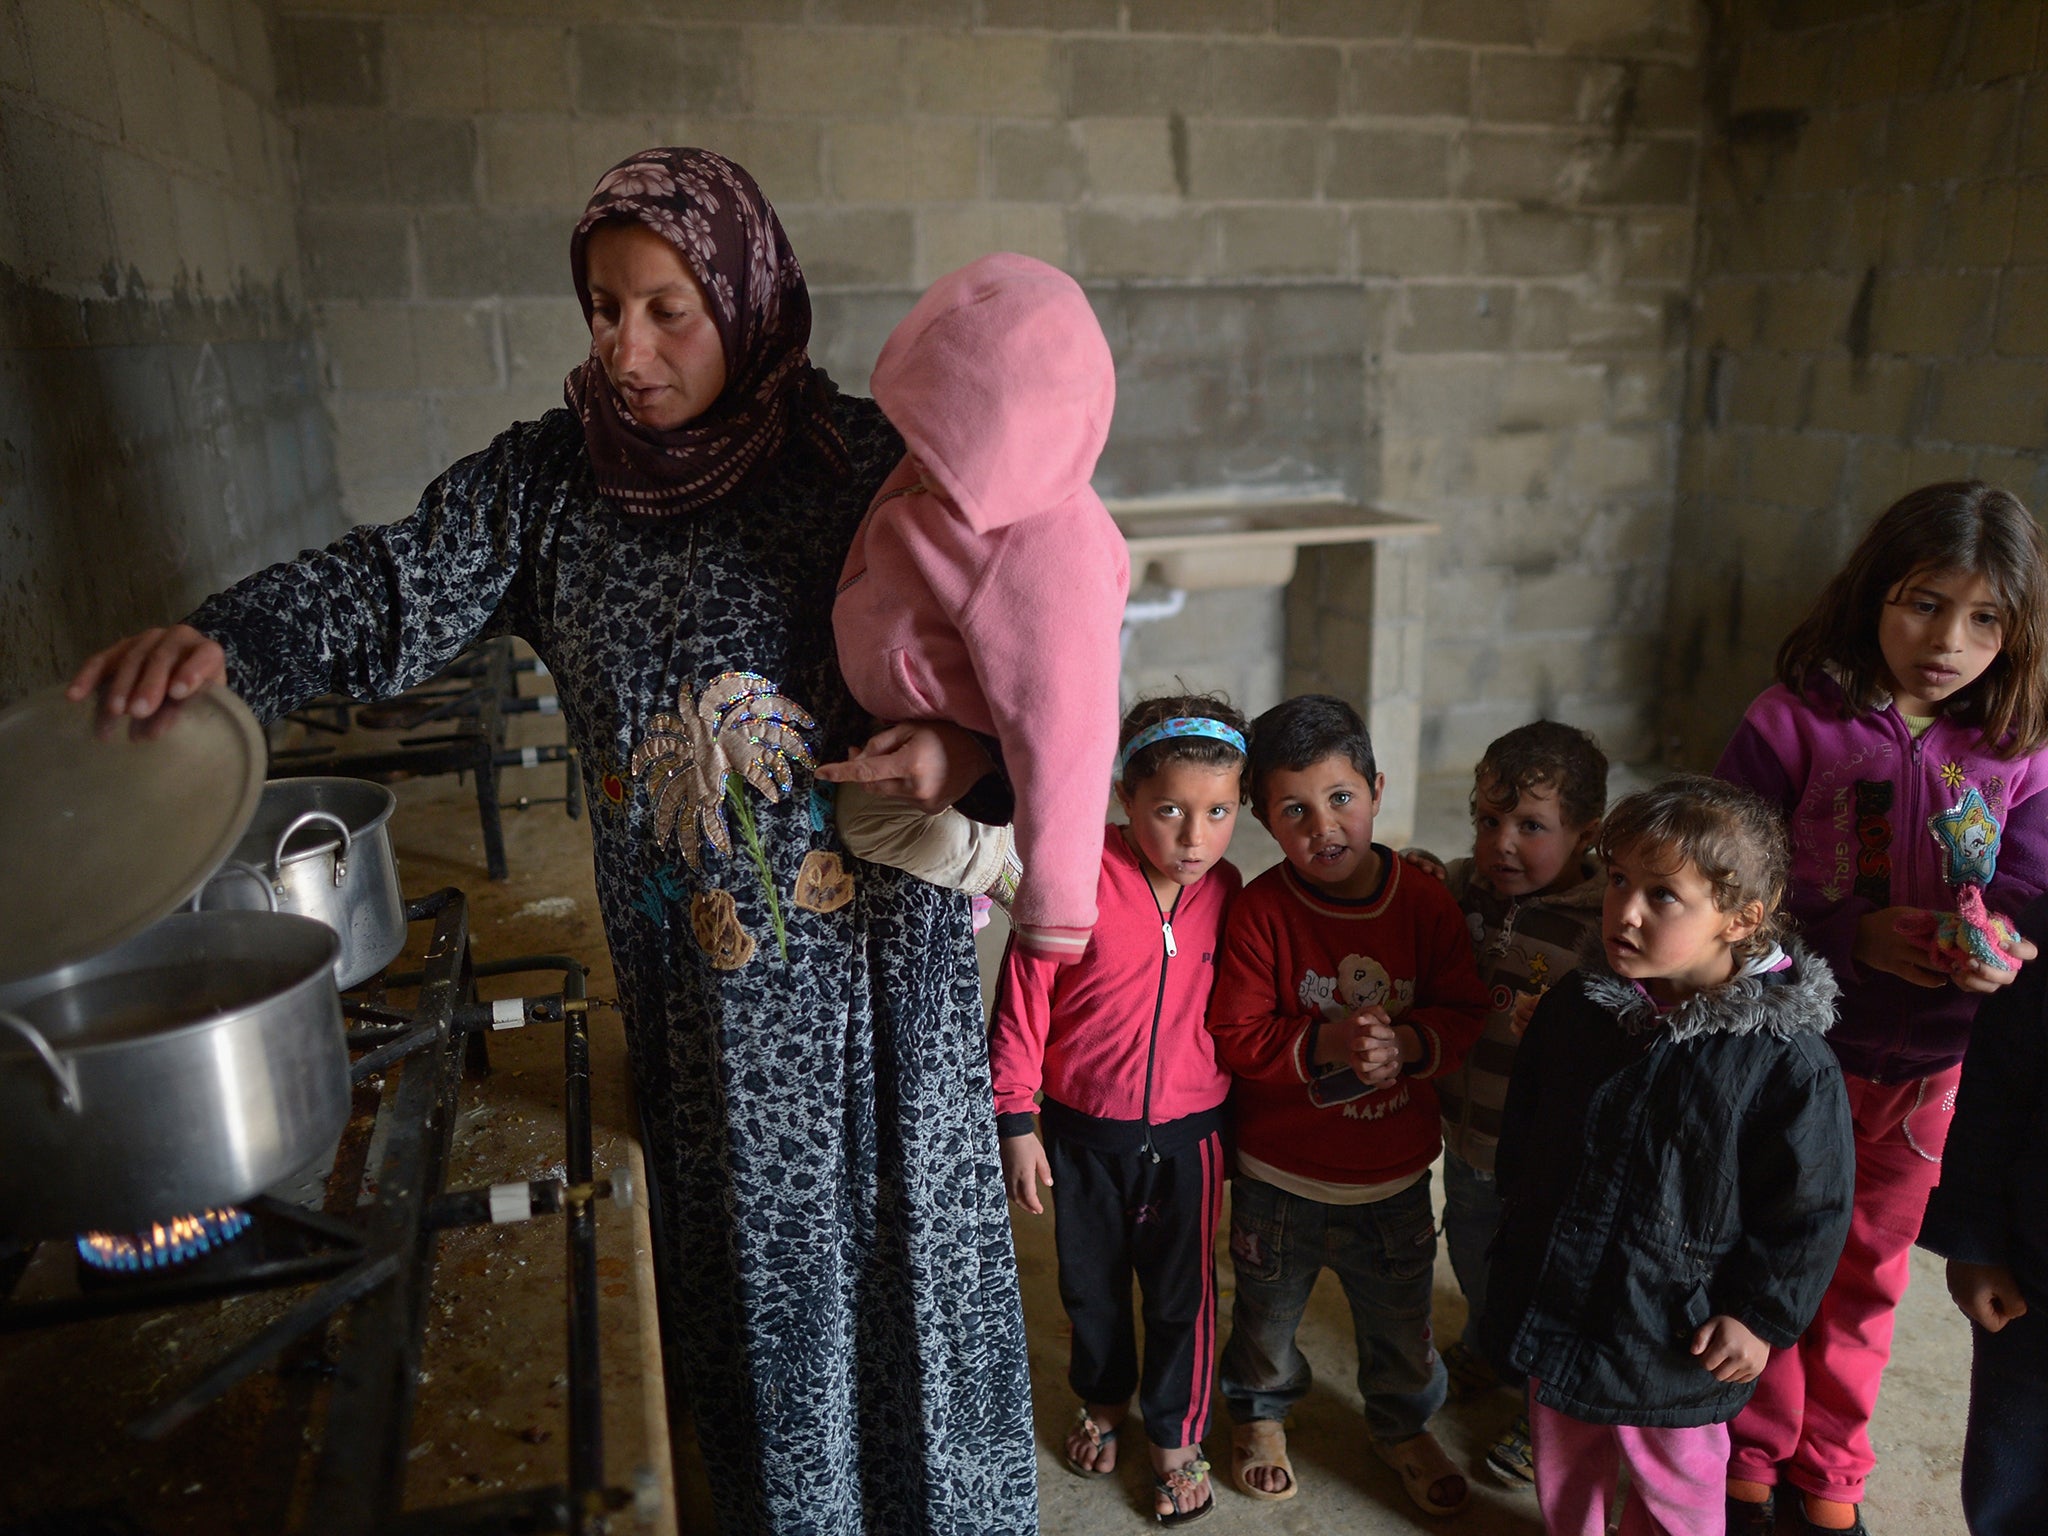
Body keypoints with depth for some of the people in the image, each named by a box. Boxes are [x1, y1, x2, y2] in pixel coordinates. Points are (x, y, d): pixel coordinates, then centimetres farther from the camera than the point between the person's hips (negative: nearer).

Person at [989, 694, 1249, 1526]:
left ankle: (1177, 1437, 38)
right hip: (1081, 1132, -1)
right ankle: (1102, 1399, 49)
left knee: (1181, 1292, 14)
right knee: (1090, 1282, 21)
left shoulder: (1223, 888, -9)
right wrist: (1014, 1120, -11)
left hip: (1185, 1133, 1)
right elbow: (1023, 998, -14)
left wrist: (1234, 1120, 12)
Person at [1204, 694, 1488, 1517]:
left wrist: (1409, 1044, -23)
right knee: (1268, 1309, 21)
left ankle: (1402, 1425, 51)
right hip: (1279, 1175, -1)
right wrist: (1323, 1044, -29)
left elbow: (1465, 1011, -5)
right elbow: (1233, 1037, -17)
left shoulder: (1425, 903, -10)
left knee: (1399, 1317, 22)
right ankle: (1260, 1411, 51)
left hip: (1394, 1175, 2)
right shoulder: (1261, 910, -17)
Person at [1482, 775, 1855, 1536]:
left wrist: (1762, 1315, -8)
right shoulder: (1574, 1005, -9)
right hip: (1556, 1300, 4)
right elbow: (1522, 1128, 6)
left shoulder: (1788, 1060, -23)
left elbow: (1808, 1210, -13)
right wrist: (1520, 1237, 11)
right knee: (1563, 1471, 25)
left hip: (1679, 1342, -4)